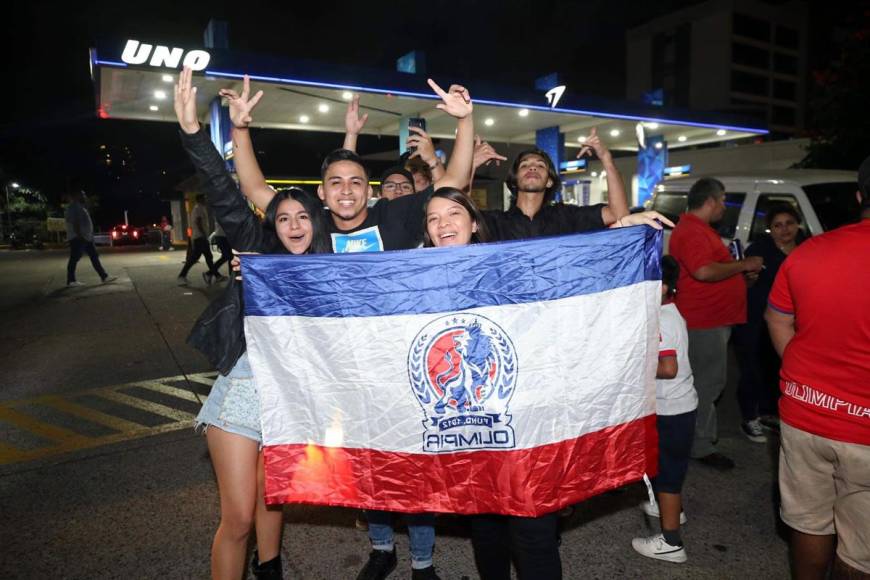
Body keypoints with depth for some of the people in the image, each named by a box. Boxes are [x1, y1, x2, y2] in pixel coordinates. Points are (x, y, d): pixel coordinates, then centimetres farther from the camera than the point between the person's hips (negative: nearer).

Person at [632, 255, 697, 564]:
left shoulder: (660, 320, -24)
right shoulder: (669, 312, 6)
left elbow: (668, 368, -32)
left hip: (671, 410, -10)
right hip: (676, 405, 10)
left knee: (667, 470, 2)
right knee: (667, 465, 27)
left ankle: (671, 542, 15)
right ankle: (671, 507, 49)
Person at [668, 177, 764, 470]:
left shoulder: (697, 228, 19)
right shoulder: (691, 231, -18)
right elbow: (703, 271, -30)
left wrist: (741, 268, 16)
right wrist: (743, 265, -18)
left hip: (713, 318, 11)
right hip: (705, 321, -11)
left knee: (707, 380, 20)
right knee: (708, 382, -3)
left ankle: (706, 432, 33)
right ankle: (701, 446, 7)